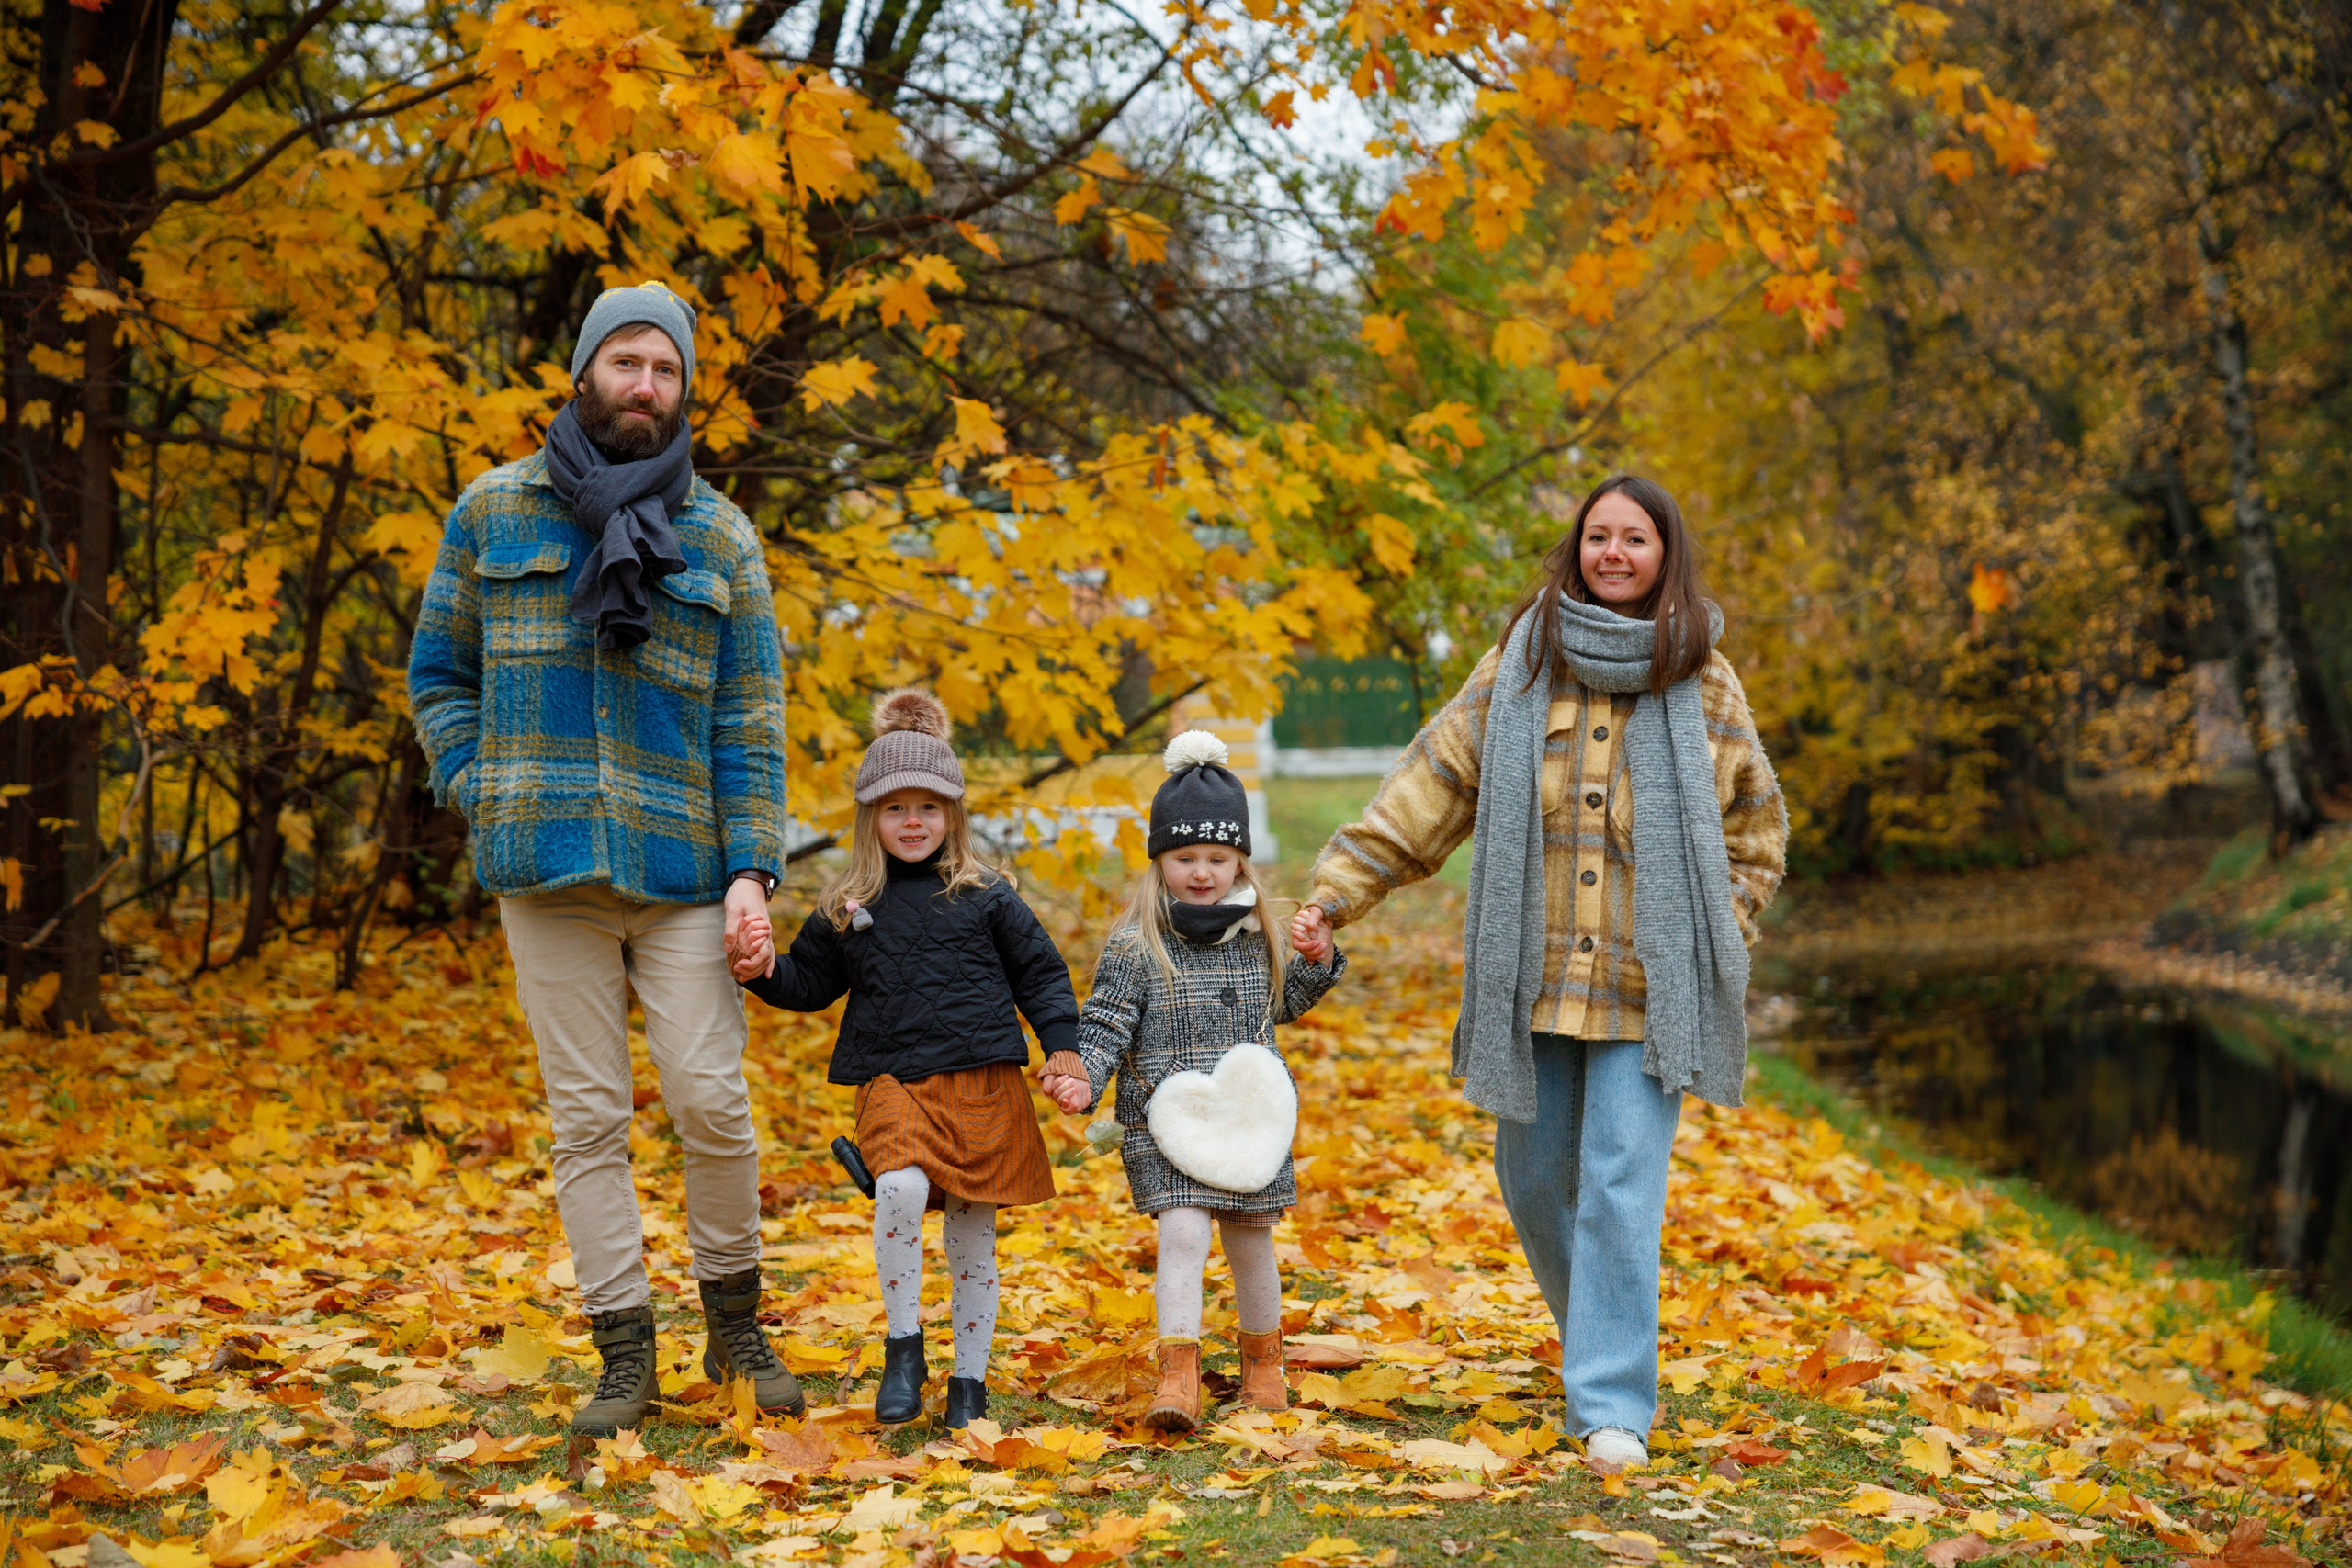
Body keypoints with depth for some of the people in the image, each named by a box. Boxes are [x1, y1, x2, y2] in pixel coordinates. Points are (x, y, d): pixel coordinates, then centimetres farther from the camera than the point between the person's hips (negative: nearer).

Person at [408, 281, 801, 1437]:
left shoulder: (720, 538, 6)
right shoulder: (493, 513, 7)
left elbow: (750, 720, 4)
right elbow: (438, 673, 13)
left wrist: (753, 871, -5)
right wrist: (480, 794, -2)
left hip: (681, 871, 0)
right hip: (544, 868, 0)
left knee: (712, 1101, -3)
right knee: (587, 1115, 4)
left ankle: (733, 1322, 18)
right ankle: (624, 1353, 12)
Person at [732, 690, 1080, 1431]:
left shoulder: (986, 896, 5)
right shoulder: (847, 908, 9)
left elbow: (1040, 972, 10)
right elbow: (810, 982, 18)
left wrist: (1062, 1044, 0)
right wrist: (766, 972, -2)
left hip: (982, 1083, 0)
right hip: (892, 1080, 0)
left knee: (973, 1234, 4)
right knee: (901, 1188, -27)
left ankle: (969, 1379, 19)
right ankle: (902, 1345, -10)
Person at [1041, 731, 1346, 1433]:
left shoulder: (1255, 935, 8)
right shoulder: (1135, 945, -6)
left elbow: (1282, 1003, 23)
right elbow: (1106, 1024, -8)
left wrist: (1318, 964, 5)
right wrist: (1082, 1079, -24)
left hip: (1249, 1118, 4)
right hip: (1165, 1120, -4)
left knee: (1250, 1240, 11)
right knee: (1183, 1232, -17)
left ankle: (1263, 1362, 31)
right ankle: (1178, 1378, -16)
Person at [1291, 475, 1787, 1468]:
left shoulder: (1702, 682, 4)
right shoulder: (1522, 664, 5)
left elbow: (1758, 825, 14)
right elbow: (1430, 784, 3)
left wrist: (1719, 934, 2)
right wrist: (1336, 889, -5)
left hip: (1646, 986, -2)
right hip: (1534, 981, 2)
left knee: (1621, 1191, -9)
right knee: (1534, 1178, 11)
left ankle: (1613, 1405, -2)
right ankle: (1603, 1338, 37)